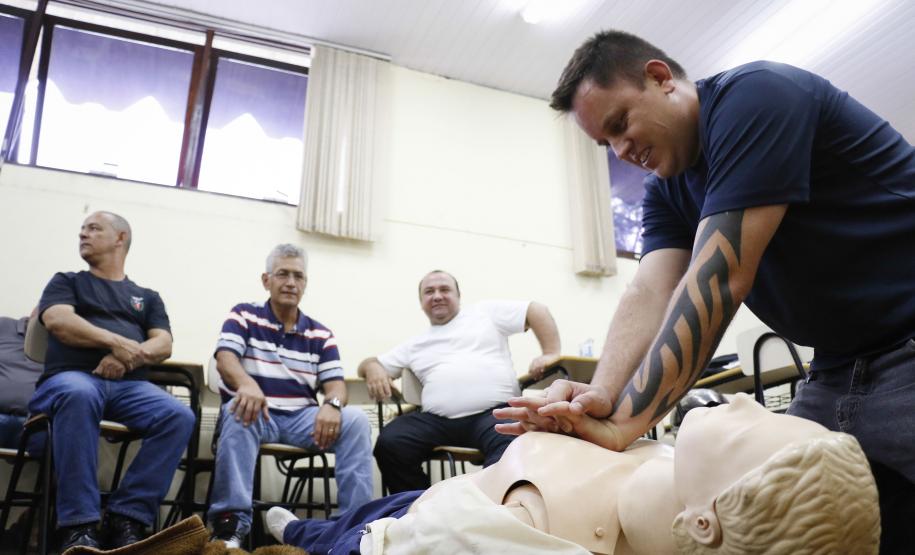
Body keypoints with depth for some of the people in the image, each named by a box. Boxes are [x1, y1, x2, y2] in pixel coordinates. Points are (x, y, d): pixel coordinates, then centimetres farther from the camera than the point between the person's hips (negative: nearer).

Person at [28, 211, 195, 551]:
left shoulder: (148, 297, 26)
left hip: (129, 385, 2)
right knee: (79, 395, -40)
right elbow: (58, 321, 0)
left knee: (180, 417, -28)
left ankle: (127, 517, -24)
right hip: (71, 377, -2)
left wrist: (131, 355, -13)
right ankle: (78, 525, -34)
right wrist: (117, 342, -15)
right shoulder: (66, 281, 22)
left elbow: (163, 344, 10)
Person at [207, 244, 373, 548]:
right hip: (259, 414, -2)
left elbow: (336, 384, 2)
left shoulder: (320, 334, 11)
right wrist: (247, 384, -38)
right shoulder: (243, 315, 5)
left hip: (303, 418, 3)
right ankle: (230, 523, -34)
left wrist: (332, 404, -25)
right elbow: (225, 359, -13)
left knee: (355, 420, -23)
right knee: (240, 411, -37)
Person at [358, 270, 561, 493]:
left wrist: (551, 353, 0)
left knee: (509, 444, -37)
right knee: (389, 443, -22)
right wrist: (372, 368, 3)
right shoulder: (415, 345, 28)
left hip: (495, 412, -3)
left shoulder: (486, 313, 20)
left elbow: (537, 310, 16)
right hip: (437, 420, 3)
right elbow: (369, 364, 29)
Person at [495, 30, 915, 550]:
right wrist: (602, 397, -28)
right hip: (836, 374, 7)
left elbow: (718, 284, -27)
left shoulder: (755, 96, -18)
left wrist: (626, 421, -27)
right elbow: (650, 296, -10)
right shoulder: (666, 191, 6)